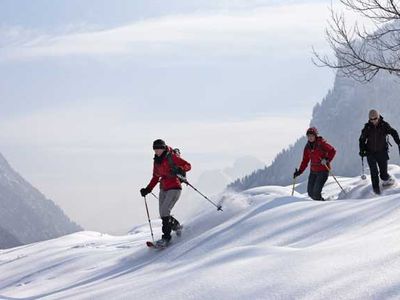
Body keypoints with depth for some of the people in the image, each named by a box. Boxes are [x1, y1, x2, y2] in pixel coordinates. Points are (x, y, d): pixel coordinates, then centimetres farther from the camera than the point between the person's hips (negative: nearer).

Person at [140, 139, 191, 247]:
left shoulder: (172, 156, -10)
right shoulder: (157, 161, 11)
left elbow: (188, 165, -10)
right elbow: (155, 177, 20)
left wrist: (179, 169, -30)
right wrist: (148, 189, 11)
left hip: (174, 188, -8)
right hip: (163, 188, 8)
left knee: (165, 211, -19)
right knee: (163, 214, 4)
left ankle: (166, 237, -16)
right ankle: (178, 227, 27)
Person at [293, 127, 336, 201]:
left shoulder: (321, 143, -10)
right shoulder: (307, 147, 8)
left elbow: (332, 151, -12)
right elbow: (305, 161, 14)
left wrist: (327, 159, -27)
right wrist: (299, 171, 7)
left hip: (323, 170, -6)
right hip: (313, 171, 7)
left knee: (316, 192, -17)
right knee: (310, 192, 3)